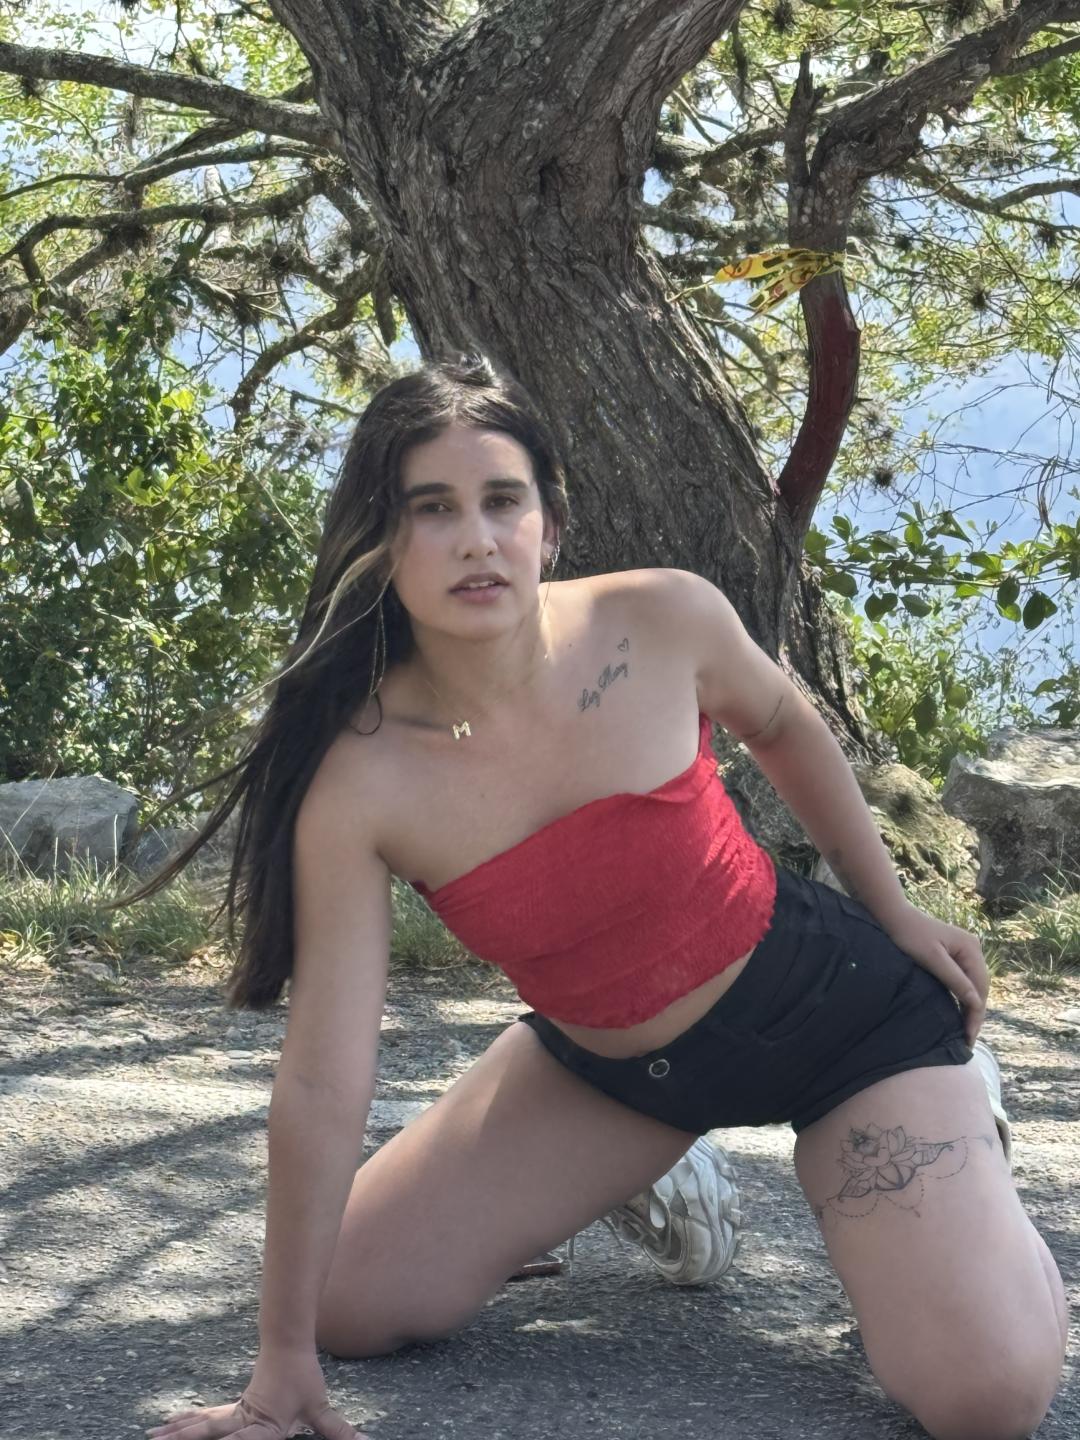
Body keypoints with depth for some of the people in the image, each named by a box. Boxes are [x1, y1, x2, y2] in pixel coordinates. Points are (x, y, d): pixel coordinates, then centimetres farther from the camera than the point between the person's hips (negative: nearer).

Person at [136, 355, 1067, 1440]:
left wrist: (895, 911, 10)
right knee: (352, 1306, 1)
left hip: (835, 1009, -2)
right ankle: (647, 1183, 22)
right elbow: (322, 1086, -21)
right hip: (604, 1064, 2)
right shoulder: (360, 783, -23)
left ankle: (945, 1119, 14)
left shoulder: (663, 621, -22)